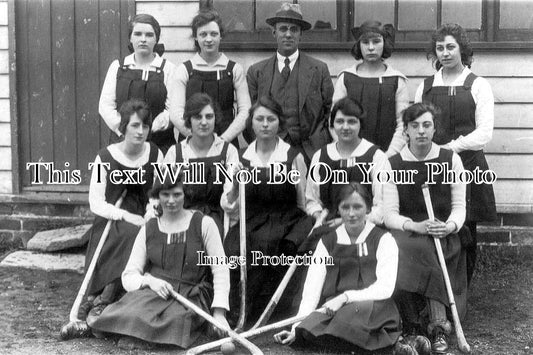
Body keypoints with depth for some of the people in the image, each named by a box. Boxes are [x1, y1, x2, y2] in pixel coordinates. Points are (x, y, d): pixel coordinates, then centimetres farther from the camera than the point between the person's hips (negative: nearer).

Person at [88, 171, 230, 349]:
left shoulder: (203, 224, 4)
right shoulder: (148, 229, 12)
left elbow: (220, 269, 0)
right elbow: (129, 276, 7)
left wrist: (219, 313, -12)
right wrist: (150, 280, -17)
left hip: (192, 296, -2)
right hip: (153, 292, 2)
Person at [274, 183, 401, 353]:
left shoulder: (383, 240, 4)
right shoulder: (327, 243, 13)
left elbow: (385, 288, -8)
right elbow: (311, 290, 3)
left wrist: (345, 297, -22)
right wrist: (296, 328, -11)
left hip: (375, 310, -2)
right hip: (334, 311, 2)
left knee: (354, 310, -39)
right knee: (310, 330, -33)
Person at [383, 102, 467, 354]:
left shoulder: (451, 160, 4)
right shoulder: (392, 164, 3)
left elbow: (459, 206, 4)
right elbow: (389, 214, -3)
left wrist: (450, 226, -18)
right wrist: (415, 226, -22)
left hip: (444, 236, 0)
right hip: (406, 234, 0)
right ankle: (439, 323, -25)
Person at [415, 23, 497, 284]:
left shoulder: (478, 86, 3)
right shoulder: (425, 87, 13)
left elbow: (484, 133, -4)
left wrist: (450, 147, -11)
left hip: (467, 168, -2)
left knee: (464, 232, 0)